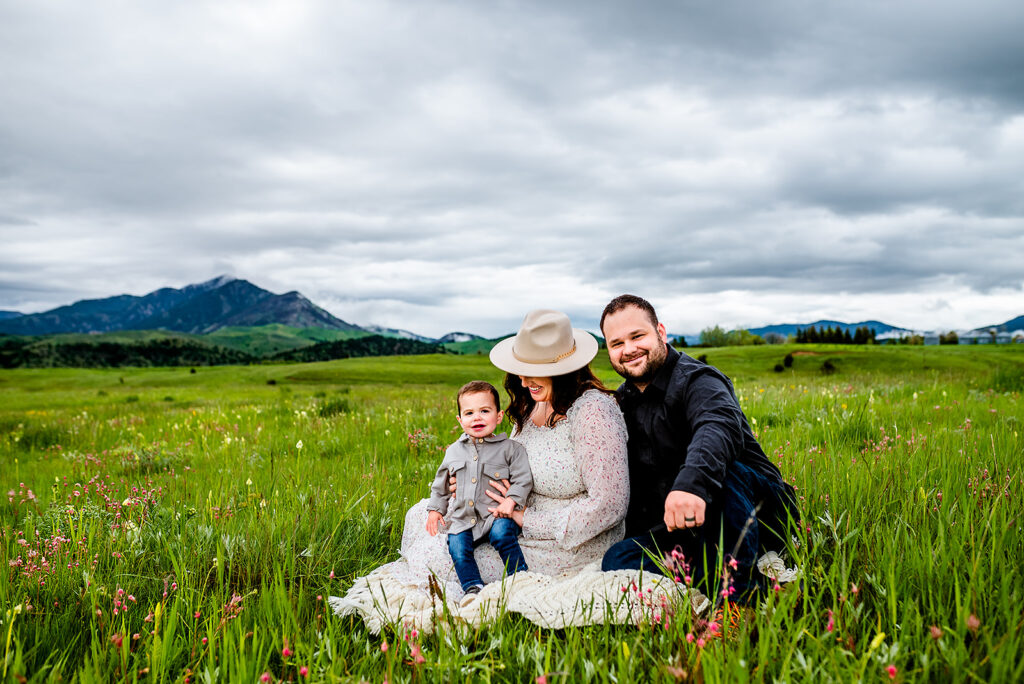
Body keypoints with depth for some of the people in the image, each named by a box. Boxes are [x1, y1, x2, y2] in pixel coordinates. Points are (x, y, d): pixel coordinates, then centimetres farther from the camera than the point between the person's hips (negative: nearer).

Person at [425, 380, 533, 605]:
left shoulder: (509, 448, 0)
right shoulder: (454, 451, 14)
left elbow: (523, 479, -5)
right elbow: (440, 484, 26)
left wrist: (510, 501, -19)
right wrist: (435, 510, 19)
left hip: (495, 516, -4)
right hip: (464, 519, 4)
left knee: (501, 532, -31)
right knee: (457, 545, -21)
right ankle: (473, 587, -14)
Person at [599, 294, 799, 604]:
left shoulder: (697, 381, -12)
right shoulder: (622, 402, 12)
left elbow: (720, 426, -37)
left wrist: (692, 481, -57)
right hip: (685, 533, 6)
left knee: (717, 471, -38)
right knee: (616, 560, -19)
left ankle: (740, 592, -29)